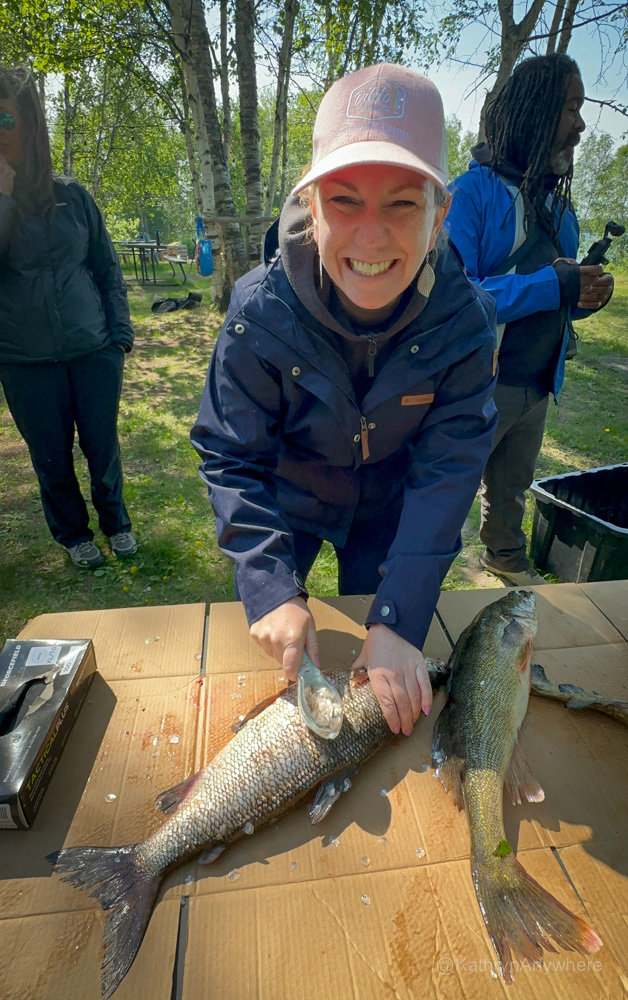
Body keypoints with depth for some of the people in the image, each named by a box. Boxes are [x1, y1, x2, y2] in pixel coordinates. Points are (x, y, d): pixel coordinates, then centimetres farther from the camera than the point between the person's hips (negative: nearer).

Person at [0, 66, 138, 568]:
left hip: (94, 352, 1)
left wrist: (120, 335, 1)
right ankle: (74, 534, 31)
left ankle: (116, 522, 31)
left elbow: (108, 267, 8)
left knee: (103, 448, 8)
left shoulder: (71, 194, 3)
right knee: (52, 458, 9)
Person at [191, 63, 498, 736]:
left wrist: (397, 620, -31)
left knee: (382, 634, 19)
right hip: (287, 494, 0)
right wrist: (270, 587, -33)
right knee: (270, 640, 16)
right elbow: (231, 458, -23)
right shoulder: (261, 310, -29)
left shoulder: (465, 320, -27)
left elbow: (445, 471, -25)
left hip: (390, 503, 1)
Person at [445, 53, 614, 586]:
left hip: (539, 384, 8)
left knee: (513, 487, 24)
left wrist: (588, 294, -5)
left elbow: (558, 299, 18)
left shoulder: (559, 204, 11)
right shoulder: (473, 192, -13)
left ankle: (506, 557, 46)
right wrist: (555, 286, -26)